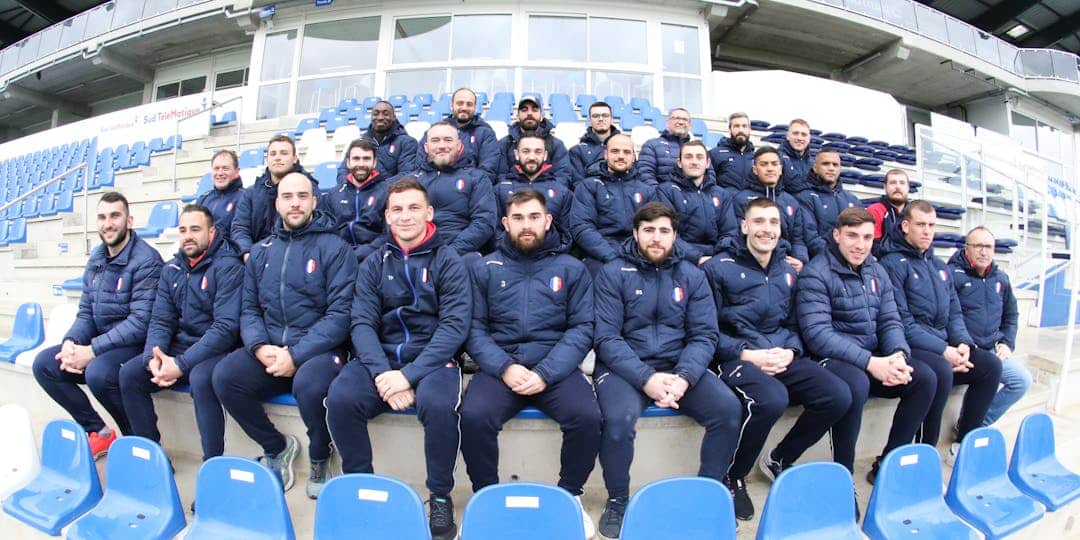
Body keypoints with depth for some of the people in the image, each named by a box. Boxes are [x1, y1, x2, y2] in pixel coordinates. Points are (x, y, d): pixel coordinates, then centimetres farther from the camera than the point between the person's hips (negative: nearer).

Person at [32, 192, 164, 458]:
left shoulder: (146, 260, -15)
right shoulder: (96, 258, 11)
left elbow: (140, 322, -22)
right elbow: (86, 312, 13)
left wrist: (92, 351, -22)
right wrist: (70, 342, -6)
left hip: (136, 346, -9)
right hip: (102, 343, 9)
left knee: (97, 373, -32)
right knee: (44, 364, -2)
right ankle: (98, 432, 7)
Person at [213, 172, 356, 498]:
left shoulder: (334, 247, -3)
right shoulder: (261, 252, 15)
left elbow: (340, 312, -11)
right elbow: (249, 309, 13)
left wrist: (296, 355, -18)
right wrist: (259, 347, -9)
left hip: (318, 350, -5)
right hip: (268, 350, 5)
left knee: (308, 384, -35)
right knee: (224, 376, -21)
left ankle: (319, 458, -1)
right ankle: (276, 446, 4)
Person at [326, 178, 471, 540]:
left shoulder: (448, 261, -1)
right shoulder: (374, 263, 9)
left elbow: (455, 324, -10)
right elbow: (362, 323, 0)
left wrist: (410, 375, -21)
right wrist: (382, 373, -18)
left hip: (433, 359, -3)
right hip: (382, 357, 3)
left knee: (437, 403, -33)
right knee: (340, 398, -25)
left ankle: (441, 496, -7)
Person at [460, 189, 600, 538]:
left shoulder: (572, 269, 8)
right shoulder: (485, 269, 10)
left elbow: (582, 328, 0)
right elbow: (474, 327, 3)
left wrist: (545, 373, -14)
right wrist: (504, 368, -15)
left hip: (555, 367, 0)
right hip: (499, 365, 1)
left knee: (587, 416, -26)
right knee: (474, 416, -27)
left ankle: (570, 494, 2)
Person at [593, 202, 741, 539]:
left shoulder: (691, 276, 9)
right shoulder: (613, 274, -1)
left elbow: (704, 334, 1)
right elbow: (606, 337, -9)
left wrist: (684, 377, -17)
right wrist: (646, 378, -22)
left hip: (679, 366, 3)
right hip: (624, 366, -3)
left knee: (728, 408, -20)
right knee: (619, 418, -31)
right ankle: (617, 502, -3)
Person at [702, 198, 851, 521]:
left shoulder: (788, 272, 15)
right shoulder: (719, 268, -4)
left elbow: (794, 324, 19)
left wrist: (790, 351, -3)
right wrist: (746, 354, -17)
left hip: (783, 357, 6)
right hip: (736, 358, -6)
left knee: (839, 396, -15)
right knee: (772, 399, -35)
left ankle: (779, 459, 12)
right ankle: (733, 478, -7)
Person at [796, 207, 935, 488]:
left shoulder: (876, 272, 13)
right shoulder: (816, 274, -11)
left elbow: (890, 321, 11)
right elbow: (817, 334, -20)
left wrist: (899, 354, -11)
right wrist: (870, 362, -25)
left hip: (874, 357, 8)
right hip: (831, 359, -7)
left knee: (925, 377, -11)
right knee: (856, 383, -36)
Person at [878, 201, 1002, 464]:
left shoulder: (939, 265, 18)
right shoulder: (894, 263, -8)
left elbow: (954, 311, 17)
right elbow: (902, 321, -16)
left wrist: (963, 343, -2)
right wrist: (943, 350, -18)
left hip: (944, 346, 8)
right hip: (910, 349, -8)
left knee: (990, 364, -7)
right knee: (941, 370, -33)